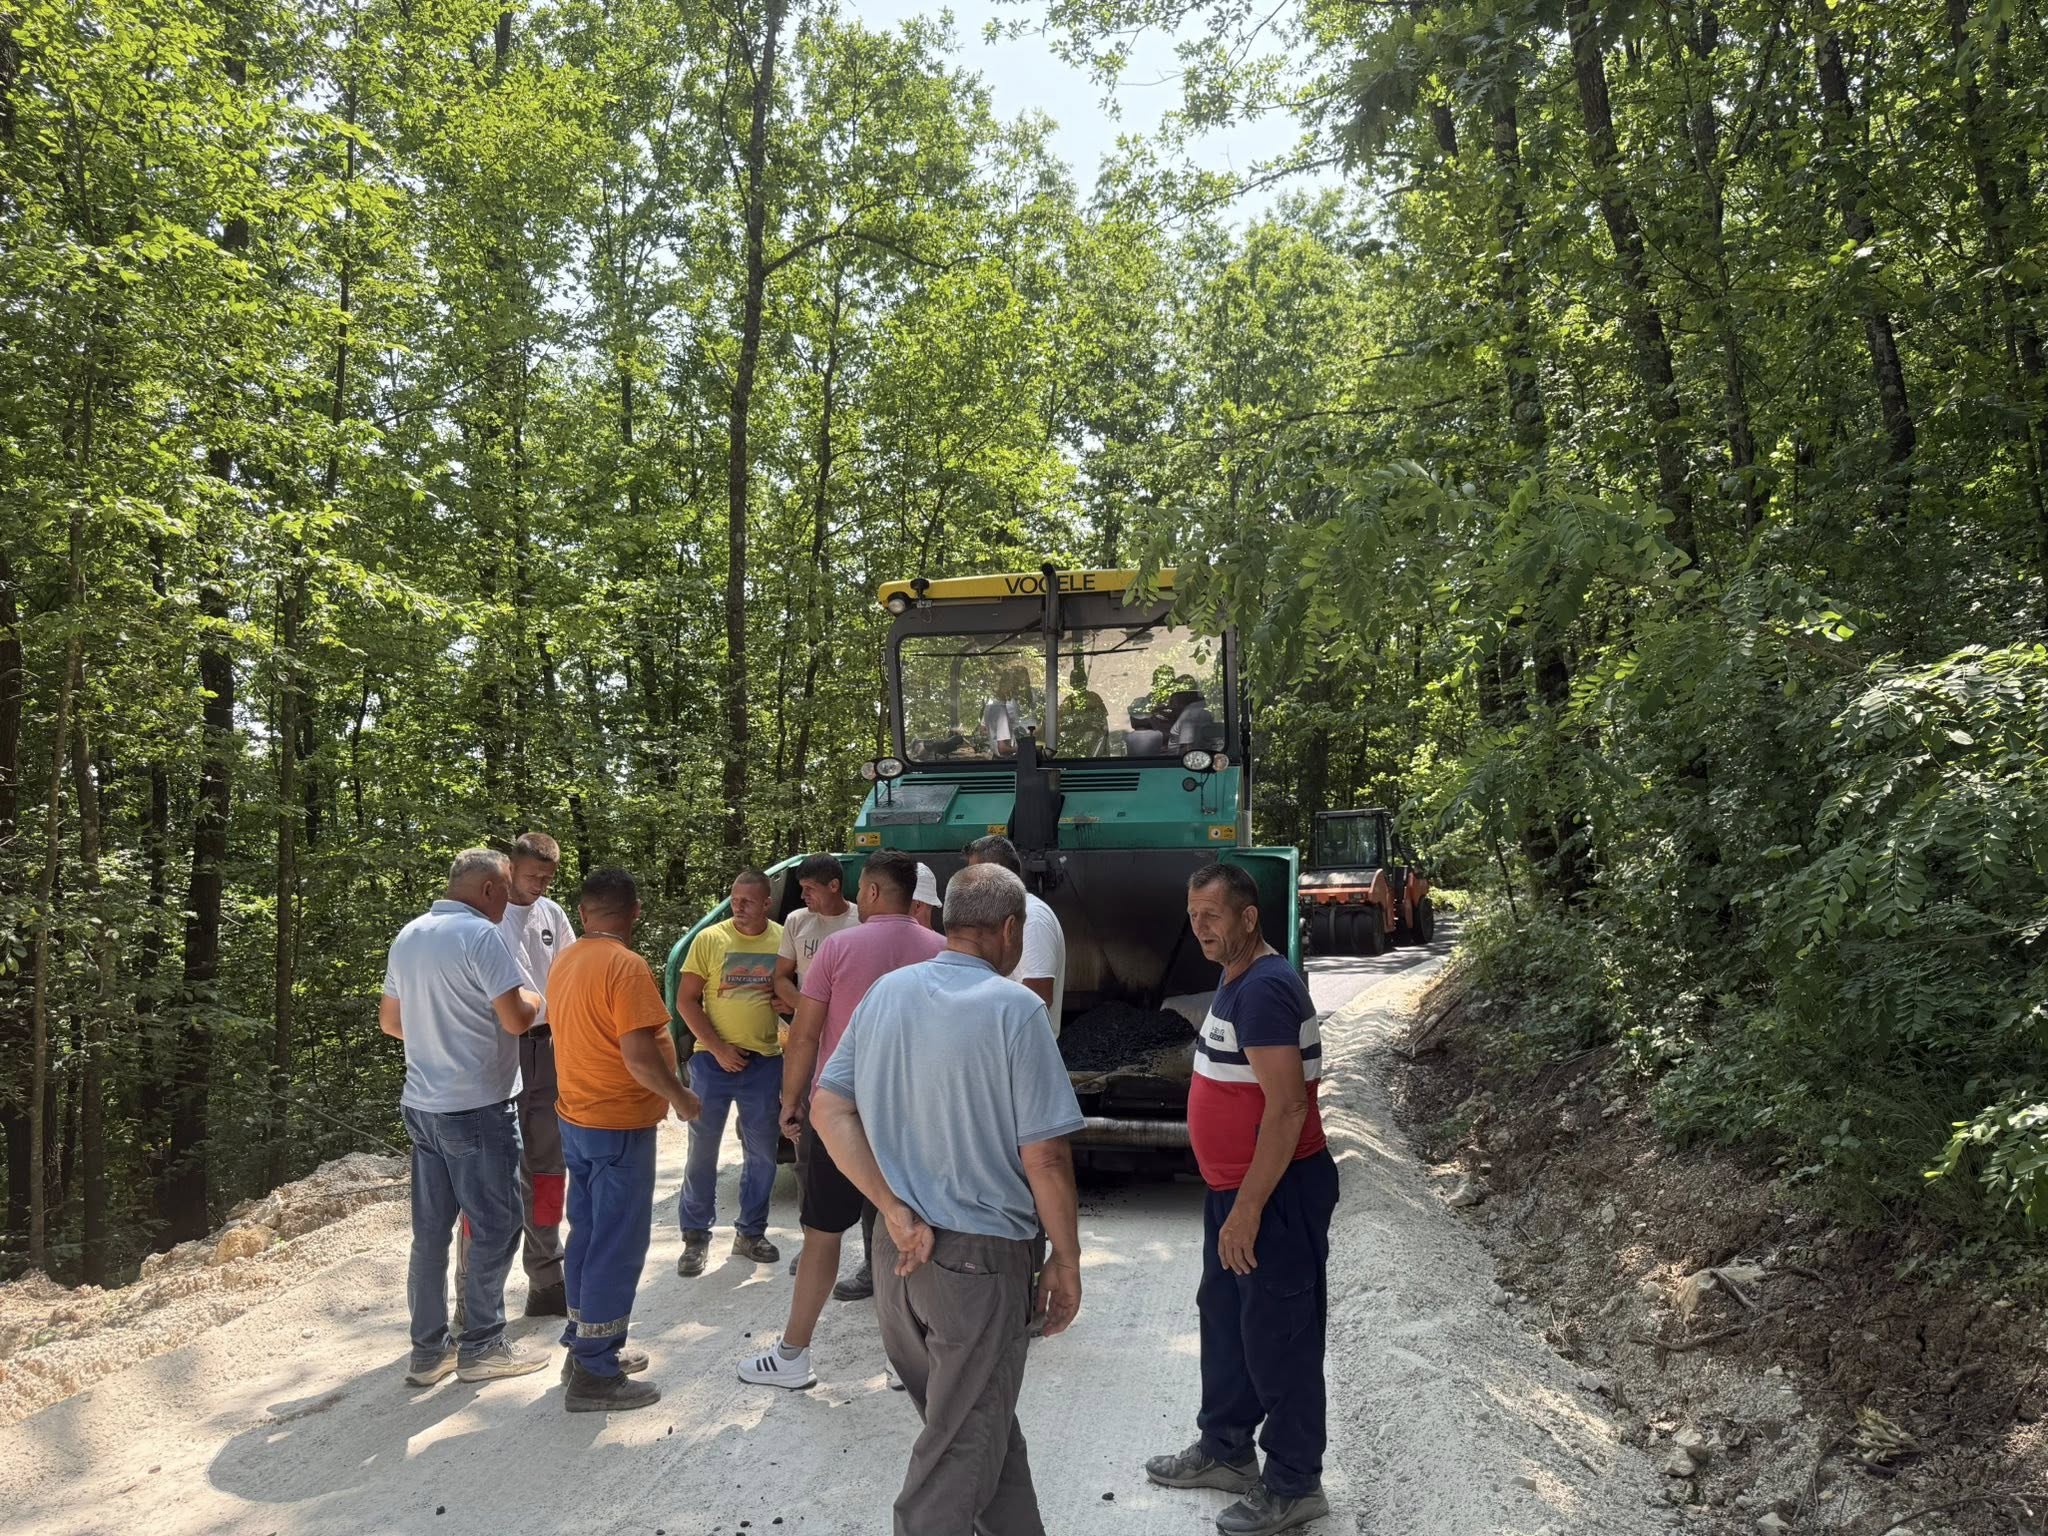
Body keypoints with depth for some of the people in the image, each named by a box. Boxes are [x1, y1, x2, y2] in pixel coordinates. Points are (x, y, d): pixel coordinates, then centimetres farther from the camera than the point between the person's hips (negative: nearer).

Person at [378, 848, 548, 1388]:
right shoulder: (481, 936, -17)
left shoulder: (408, 936, 10)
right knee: (495, 1227, 4)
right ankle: (481, 1347, 12)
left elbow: (389, 1020, 19)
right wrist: (533, 999, 1)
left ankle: (428, 1351, 21)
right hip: (477, 1108, -8)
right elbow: (516, 1018, -20)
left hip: (421, 1104, 8)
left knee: (430, 1231, 13)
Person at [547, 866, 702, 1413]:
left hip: (576, 1118, 9)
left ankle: (586, 1347, 29)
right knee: (617, 1246, -1)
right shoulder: (625, 966, -20)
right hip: (619, 1125, -9)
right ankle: (593, 1374, 5)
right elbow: (639, 1054, -26)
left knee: (588, 1235, 18)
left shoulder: (566, 961, 7)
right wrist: (679, 1096, -10)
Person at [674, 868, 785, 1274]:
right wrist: (718, 1048, -11)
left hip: (764, 1061, 2)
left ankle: (751, 1232, 26)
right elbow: (686, 1001, -4)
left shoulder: (784, 941, 0)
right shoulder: (709, 939, -5)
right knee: (703, 1149, 5)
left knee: (761, 1152, 11)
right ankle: (695, 1237, 17)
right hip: (713, 1059, -2)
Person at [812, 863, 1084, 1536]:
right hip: (981, 1256, -6)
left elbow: (828, 1109, 0)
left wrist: (897, 1212, -4)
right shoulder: (1014, 1009, -17)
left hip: (899, 1250, 6)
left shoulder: (886, 993, 1)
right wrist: (1066, 1262, -3)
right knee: (961, 1445, 11)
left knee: (982, 1417, 24)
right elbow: (1044, 1157, -16)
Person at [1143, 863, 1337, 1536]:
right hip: (1236, 1187, 10)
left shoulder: (1265, 990, -22)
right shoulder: (1236, 980, 10)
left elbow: (1288, 1108, -27)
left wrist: (1248, 1209, -24)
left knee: (1279, 1339, 3)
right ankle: (1224, 1450, 36)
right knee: (1224, 1319, 21)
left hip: (1276, 1194, -10)